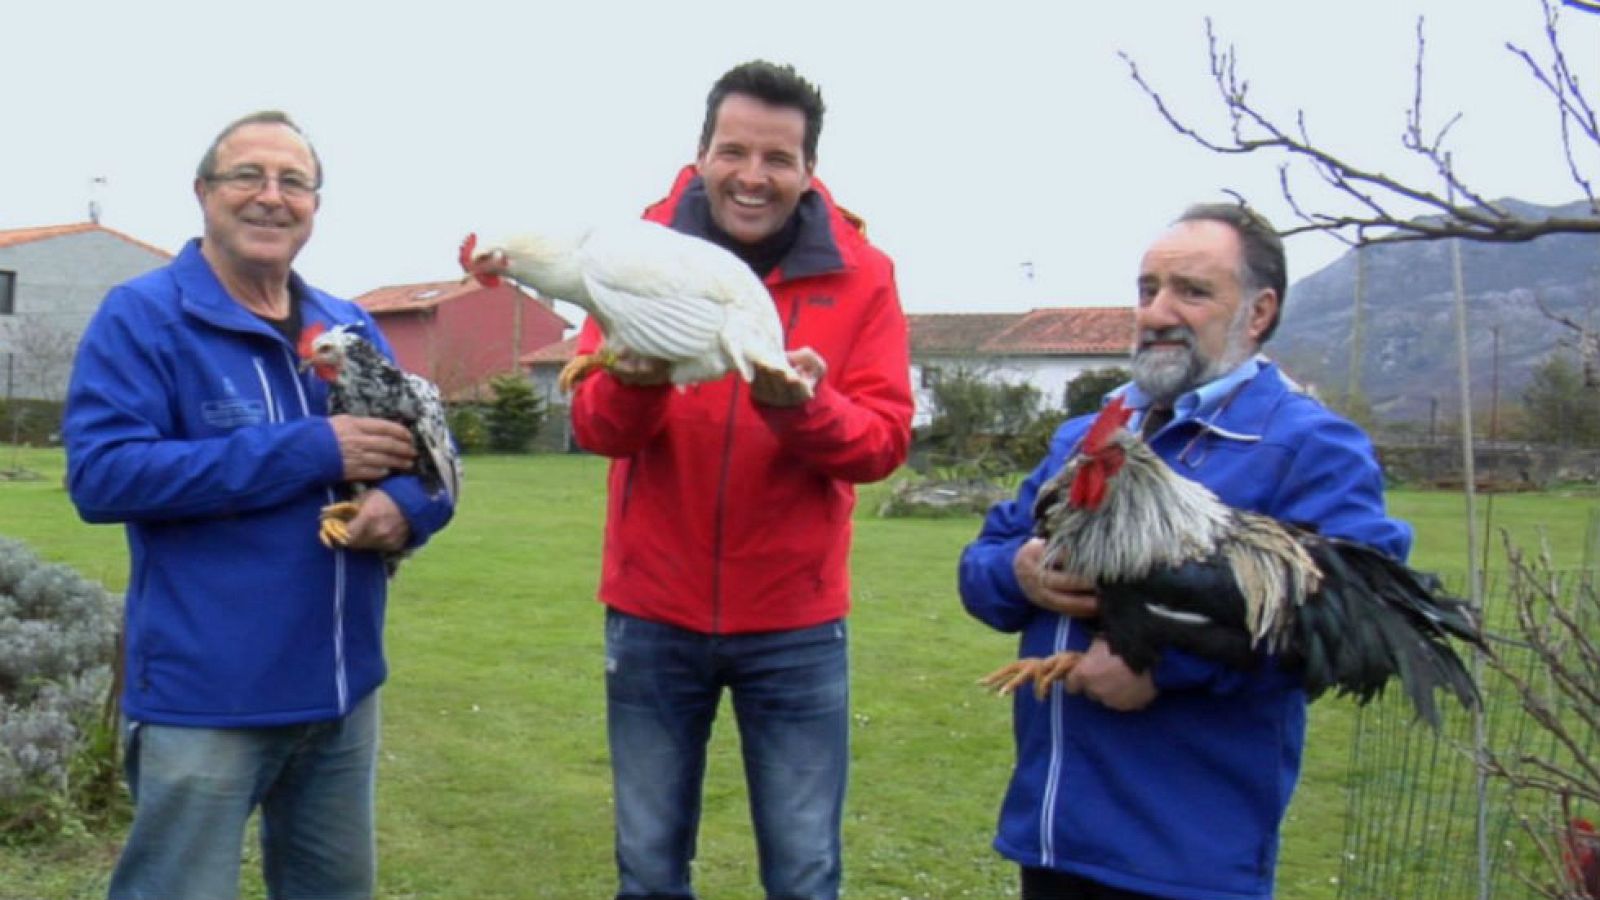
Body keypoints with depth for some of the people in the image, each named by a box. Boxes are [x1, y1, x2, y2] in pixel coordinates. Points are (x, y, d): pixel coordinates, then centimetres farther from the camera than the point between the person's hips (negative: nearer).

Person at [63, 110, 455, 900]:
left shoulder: (351, 328, 10)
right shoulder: (142, 316, -8)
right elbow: (101, 473, -20)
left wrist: (406, 503, -13)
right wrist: (312, 451, -22)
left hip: (342, 687, 6)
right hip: (203, 695, -6)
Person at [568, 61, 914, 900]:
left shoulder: (861, 275, -4)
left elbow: (884, 439, -10)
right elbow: (593, 423, -9)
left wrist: (804, 408, -31)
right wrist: (634, 382, -32)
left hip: (795, 623, 0)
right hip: (653, 614, 1)